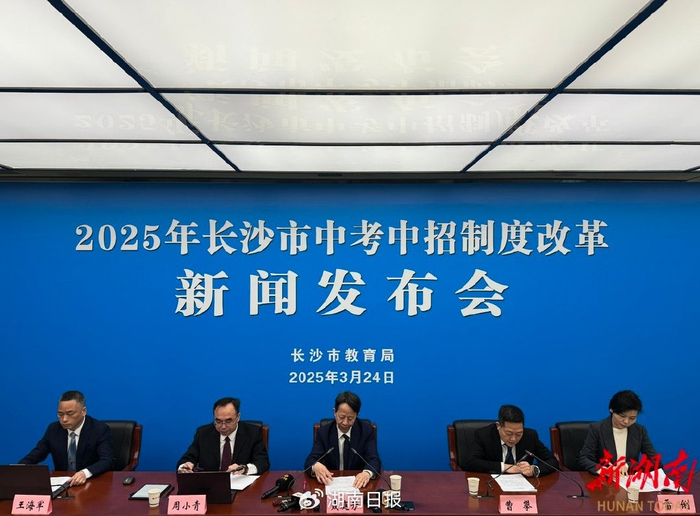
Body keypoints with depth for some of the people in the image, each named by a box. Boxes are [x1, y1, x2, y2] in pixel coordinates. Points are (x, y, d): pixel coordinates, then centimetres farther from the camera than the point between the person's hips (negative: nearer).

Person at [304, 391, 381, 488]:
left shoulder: (367, 430, -3)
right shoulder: (324, 432, -1)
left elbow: (374, 460, -11)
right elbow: (309, 461, -8)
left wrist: (367, 473, -34)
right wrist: (316, 466, -32)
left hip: (358, 483, -1)